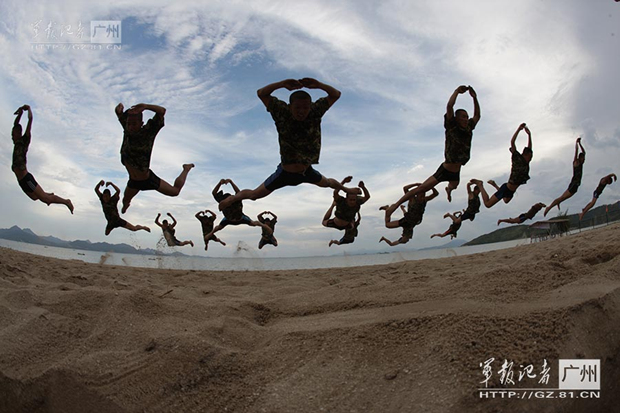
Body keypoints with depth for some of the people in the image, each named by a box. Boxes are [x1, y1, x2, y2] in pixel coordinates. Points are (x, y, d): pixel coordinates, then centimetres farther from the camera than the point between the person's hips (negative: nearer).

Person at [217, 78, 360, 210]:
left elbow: (336, 94, -13)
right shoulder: (282, 112, -19)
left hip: (306, 171, 3)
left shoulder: (315, 111, -15)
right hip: (285, 172, -3)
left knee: (327, 183, 30)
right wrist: (282, 84, -38)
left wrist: (319, 85, -31)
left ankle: (345, 189, 65)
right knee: (254, 195, 2)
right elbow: (261, 93, -23)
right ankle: (233, 197, 35)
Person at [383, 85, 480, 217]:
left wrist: (474, 98, 10)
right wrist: (457, 91, -11)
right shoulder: (451, 127, -11)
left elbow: (477, 116, 19)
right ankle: (396, 204, -9)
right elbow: (449, 106, -22)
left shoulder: (468, 129, 6)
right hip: (444, 170, -7)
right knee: (421, 189, -13)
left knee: (453, 186, 37)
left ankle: (448, 189, 75)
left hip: (456, 172, 7)